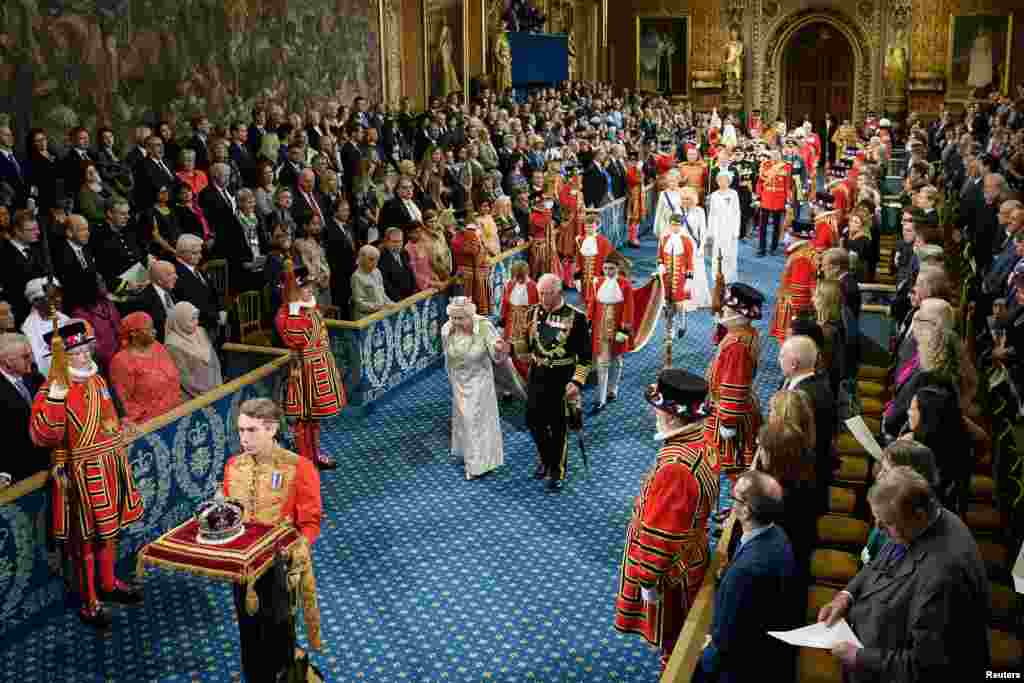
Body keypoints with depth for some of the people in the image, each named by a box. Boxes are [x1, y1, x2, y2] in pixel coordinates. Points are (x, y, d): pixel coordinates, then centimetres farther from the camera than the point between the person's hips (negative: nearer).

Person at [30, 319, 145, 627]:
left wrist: (119, 449, 23)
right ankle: (89, 601, 20)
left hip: (110, 468, 7)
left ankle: (108, 583, 40)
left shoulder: (95, 379, 6)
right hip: (81, 475, -7)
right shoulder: (52, 391, -18)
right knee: (85, 539, 6)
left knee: (110, 529, 21)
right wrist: (57, 394, -39)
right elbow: (43, 435, -31)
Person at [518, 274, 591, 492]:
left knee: (558, 428, 7)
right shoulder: (534, 312, 1)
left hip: (562, 380, -4)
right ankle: (545, 460, 37)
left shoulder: (576, 317, -13)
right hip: (537, 376, 5)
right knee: (533, 421, 11)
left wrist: (577, 382, -19)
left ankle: (557, 472, 25)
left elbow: (585, 356, -10)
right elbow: (528, 346, 10)